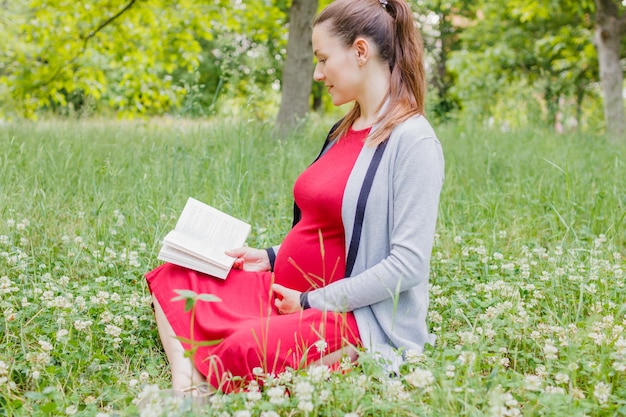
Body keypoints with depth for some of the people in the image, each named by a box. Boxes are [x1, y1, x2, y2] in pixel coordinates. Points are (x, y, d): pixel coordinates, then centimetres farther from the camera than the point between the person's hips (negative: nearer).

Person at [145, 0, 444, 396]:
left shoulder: (412, 140, -15)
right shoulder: (344, 131, 10)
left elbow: (409, 264, -20)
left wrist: (313, 302, -16)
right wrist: (272, 257, 8)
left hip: (362, 320, -9)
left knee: (246, 348, -38)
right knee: (172, 276, 1)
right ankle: (185, 390, -20)